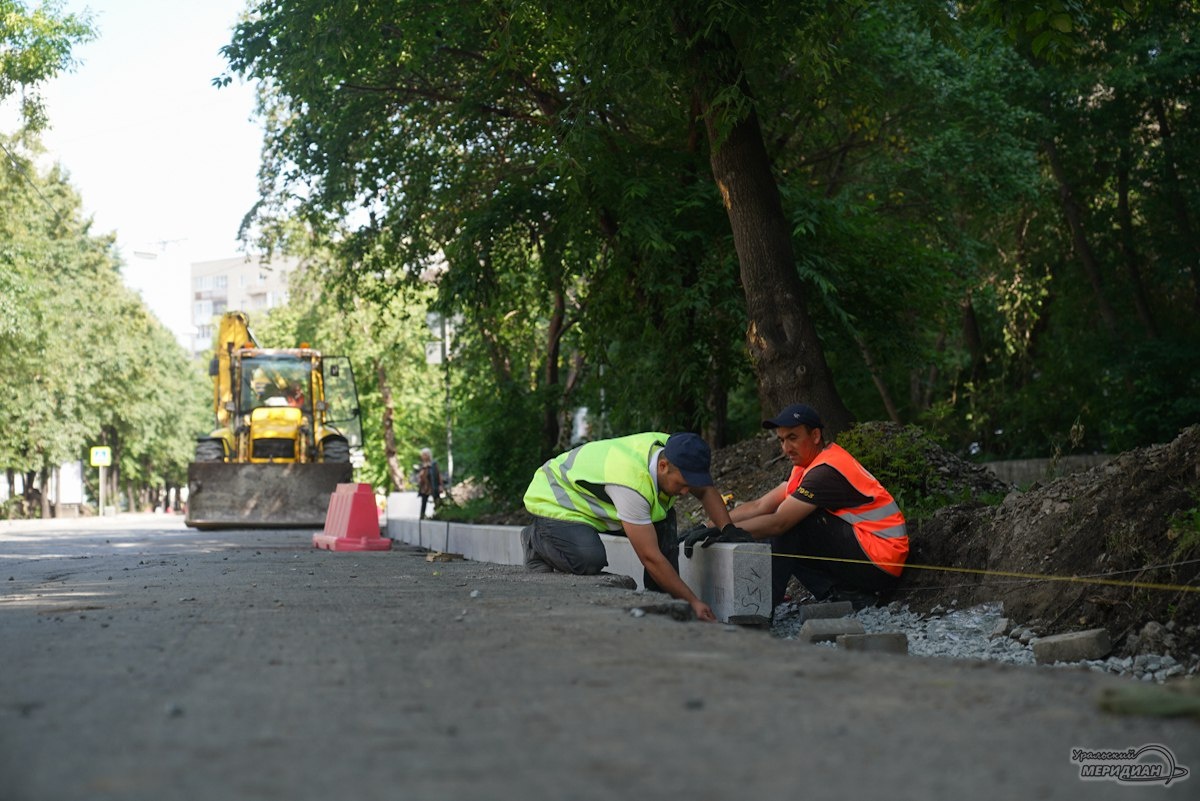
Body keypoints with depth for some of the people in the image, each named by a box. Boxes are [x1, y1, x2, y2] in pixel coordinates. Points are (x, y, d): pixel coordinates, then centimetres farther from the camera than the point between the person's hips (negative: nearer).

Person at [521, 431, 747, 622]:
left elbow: (706, 490, 5)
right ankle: (536, 540, -3)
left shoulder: (673, 452, -17)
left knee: (664, 519, -11)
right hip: (554, 501, -8)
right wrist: (692, 601, -33)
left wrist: (729, 529, -10)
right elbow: (650, 557, -36)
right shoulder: (632, 482, -40)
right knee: (589, 560, -34)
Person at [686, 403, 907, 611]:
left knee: (792, 524, -14)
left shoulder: (827, 471, -18)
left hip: (881, 562, -10)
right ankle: (843, 594, 1)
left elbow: (779, 523, -23)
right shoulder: (811, 465, 12)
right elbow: (760, 506, 8)